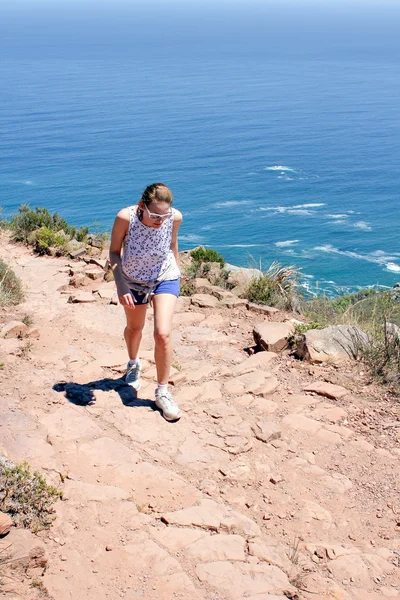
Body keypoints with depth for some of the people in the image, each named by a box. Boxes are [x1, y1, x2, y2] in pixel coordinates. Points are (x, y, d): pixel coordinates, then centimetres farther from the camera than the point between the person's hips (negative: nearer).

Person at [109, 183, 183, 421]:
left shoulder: (175, 217, -24)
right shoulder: (125, 217, -30)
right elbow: (115, 252, -14)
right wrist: (121, 287, -23)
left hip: (165, 278, 0)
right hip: (133, 280, 0)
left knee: (163, 333, -14)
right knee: (134, 328, 22)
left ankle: (163, 392, 3)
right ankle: (133, 364, 56)